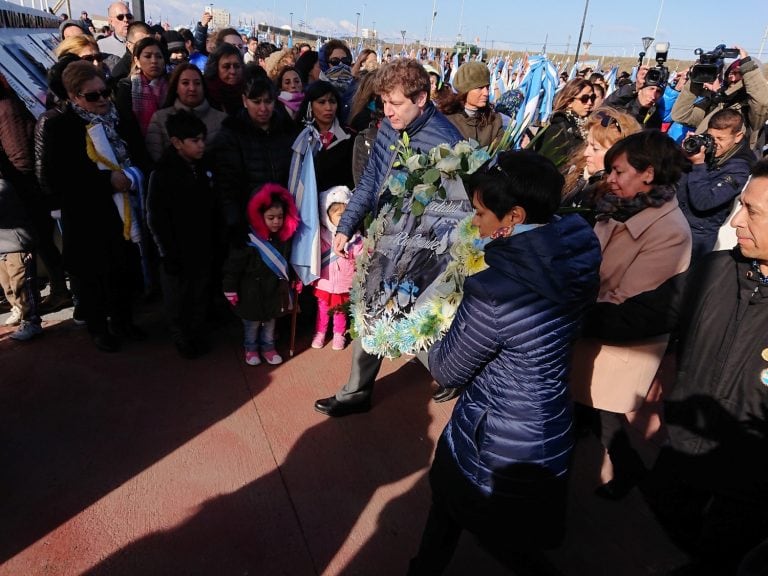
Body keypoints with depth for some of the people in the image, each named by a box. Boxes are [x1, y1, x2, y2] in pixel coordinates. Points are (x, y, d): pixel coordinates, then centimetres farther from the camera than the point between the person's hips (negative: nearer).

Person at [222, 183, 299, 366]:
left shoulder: (284, 237, -5)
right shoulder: (248, 240, -23)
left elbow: (285, 263, 10)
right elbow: (233, 266, -18)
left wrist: (289, 282, 17)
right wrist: (230, 290, -14)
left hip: (274, 290, 5)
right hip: (252, 292, -4)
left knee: (270, 321, 20)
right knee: (252, 323, 15)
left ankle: (268, 347, 39)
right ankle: (251, 348, 36)